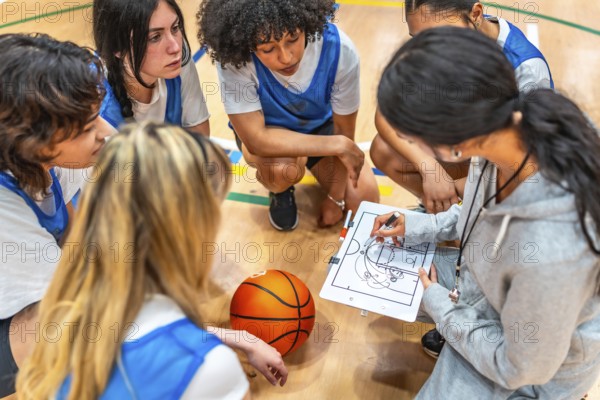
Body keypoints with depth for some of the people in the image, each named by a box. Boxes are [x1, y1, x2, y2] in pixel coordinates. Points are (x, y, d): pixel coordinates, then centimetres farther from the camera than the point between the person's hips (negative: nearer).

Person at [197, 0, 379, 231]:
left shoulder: (340, 49, -29)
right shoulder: (234, 59, -35)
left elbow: (344, 131, -16)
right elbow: (256, 141, -35)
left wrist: (336, 197, -9)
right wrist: (338, 145, -34)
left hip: (319, 127, 3)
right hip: (264, 130, -2)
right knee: (284, 167, -36)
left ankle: (313, 167, 21)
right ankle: (280, 191, 3)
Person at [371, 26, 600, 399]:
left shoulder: (550, 253, -44)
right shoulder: (512, 122, -25)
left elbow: (520, 367, -22)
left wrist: (440, 306, -12)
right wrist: (421, 226, -4)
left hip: (533, 369, -5)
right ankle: (455, 328, 21)